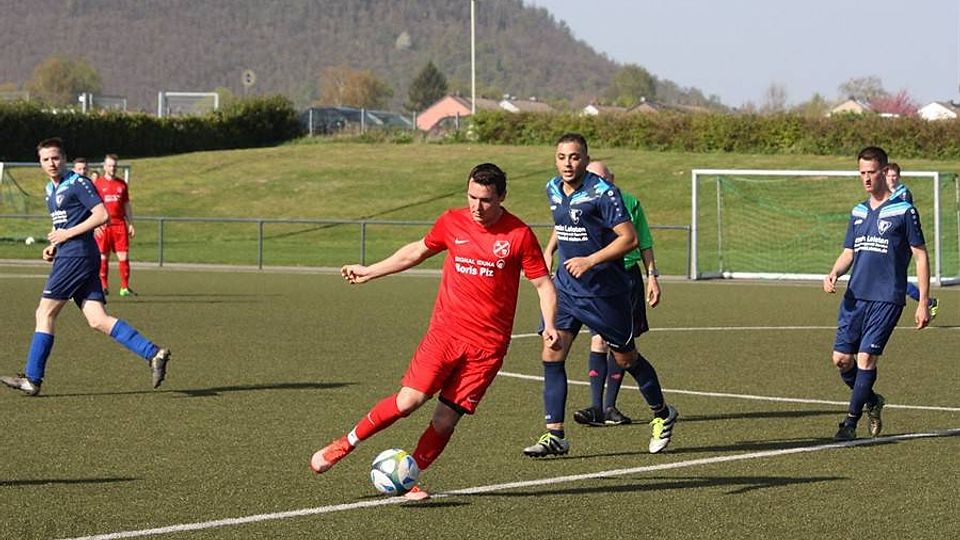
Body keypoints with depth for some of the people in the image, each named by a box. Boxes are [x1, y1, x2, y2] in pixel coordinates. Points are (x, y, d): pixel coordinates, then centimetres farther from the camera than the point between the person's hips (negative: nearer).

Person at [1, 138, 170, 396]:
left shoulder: (77, 183, -7)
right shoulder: (51, 189, 21)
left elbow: (101, 215, -15)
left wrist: (67, 234, -14)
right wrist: (54, 245, 15)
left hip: (77, 256, -9)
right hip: (68, 256, 9)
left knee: (45, 313, -4)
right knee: (98, 320, -2)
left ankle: (32, 379, 1)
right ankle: (153, 354, -7)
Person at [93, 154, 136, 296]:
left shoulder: (122, 184, 13)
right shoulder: (97, 184, 4)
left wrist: (131, 224, 11)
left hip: (119, 224, 2)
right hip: (103, 226, -2)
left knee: (123, 255, -5)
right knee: (103, 257, 2)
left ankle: (125, 287, -3)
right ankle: (103, 286, 10)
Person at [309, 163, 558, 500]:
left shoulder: (519, 235, -4)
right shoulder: (452, 222, 4)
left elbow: (543, 284, 1)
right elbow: (417, 251, 22)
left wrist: (549, 326, -15)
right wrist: (369, 271, 29)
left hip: (488, 345, -1)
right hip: (445, 331, 1)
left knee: (447, 417, -4)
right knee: (410, 399, -12)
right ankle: (344, 445, 5)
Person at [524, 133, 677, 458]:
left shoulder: (603, 193, -17)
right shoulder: (553, 189, 5)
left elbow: (629, 239, -20)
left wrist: (590, 260, -26)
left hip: (605, 291, -6)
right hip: (566, 288, 6)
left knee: (626, 359, 8)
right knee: (551, 356, -8)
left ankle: (662, 415, 32)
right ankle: (555, 435, -4)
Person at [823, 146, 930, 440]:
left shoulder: (904, 211, -4)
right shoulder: (858, 212, 13)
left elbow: (921, 256, -2)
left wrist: (923, 303, -6)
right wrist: (834, 273, -3)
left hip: (887, 298, -6)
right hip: (855, 296, 6)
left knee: (865, 357, -11)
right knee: (842, 358, 2)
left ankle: (851, 422, -2)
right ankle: (872, 402, 27)